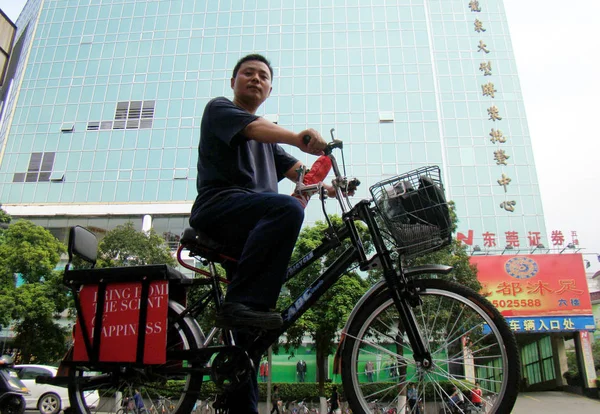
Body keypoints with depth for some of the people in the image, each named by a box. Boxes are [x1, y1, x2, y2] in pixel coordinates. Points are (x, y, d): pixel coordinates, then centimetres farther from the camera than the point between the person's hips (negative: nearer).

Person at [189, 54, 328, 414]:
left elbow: (298, 170, 17)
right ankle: (240, 303, -33)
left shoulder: (267, 141, 33)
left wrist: (329, 186, -4)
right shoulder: (219, 108, 12)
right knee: (288, 208, -35)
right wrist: (297, 137, -31)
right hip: (219, 207, -6)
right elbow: (253, 127, -12)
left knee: (253, 327, 0)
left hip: (247, 231, 6)